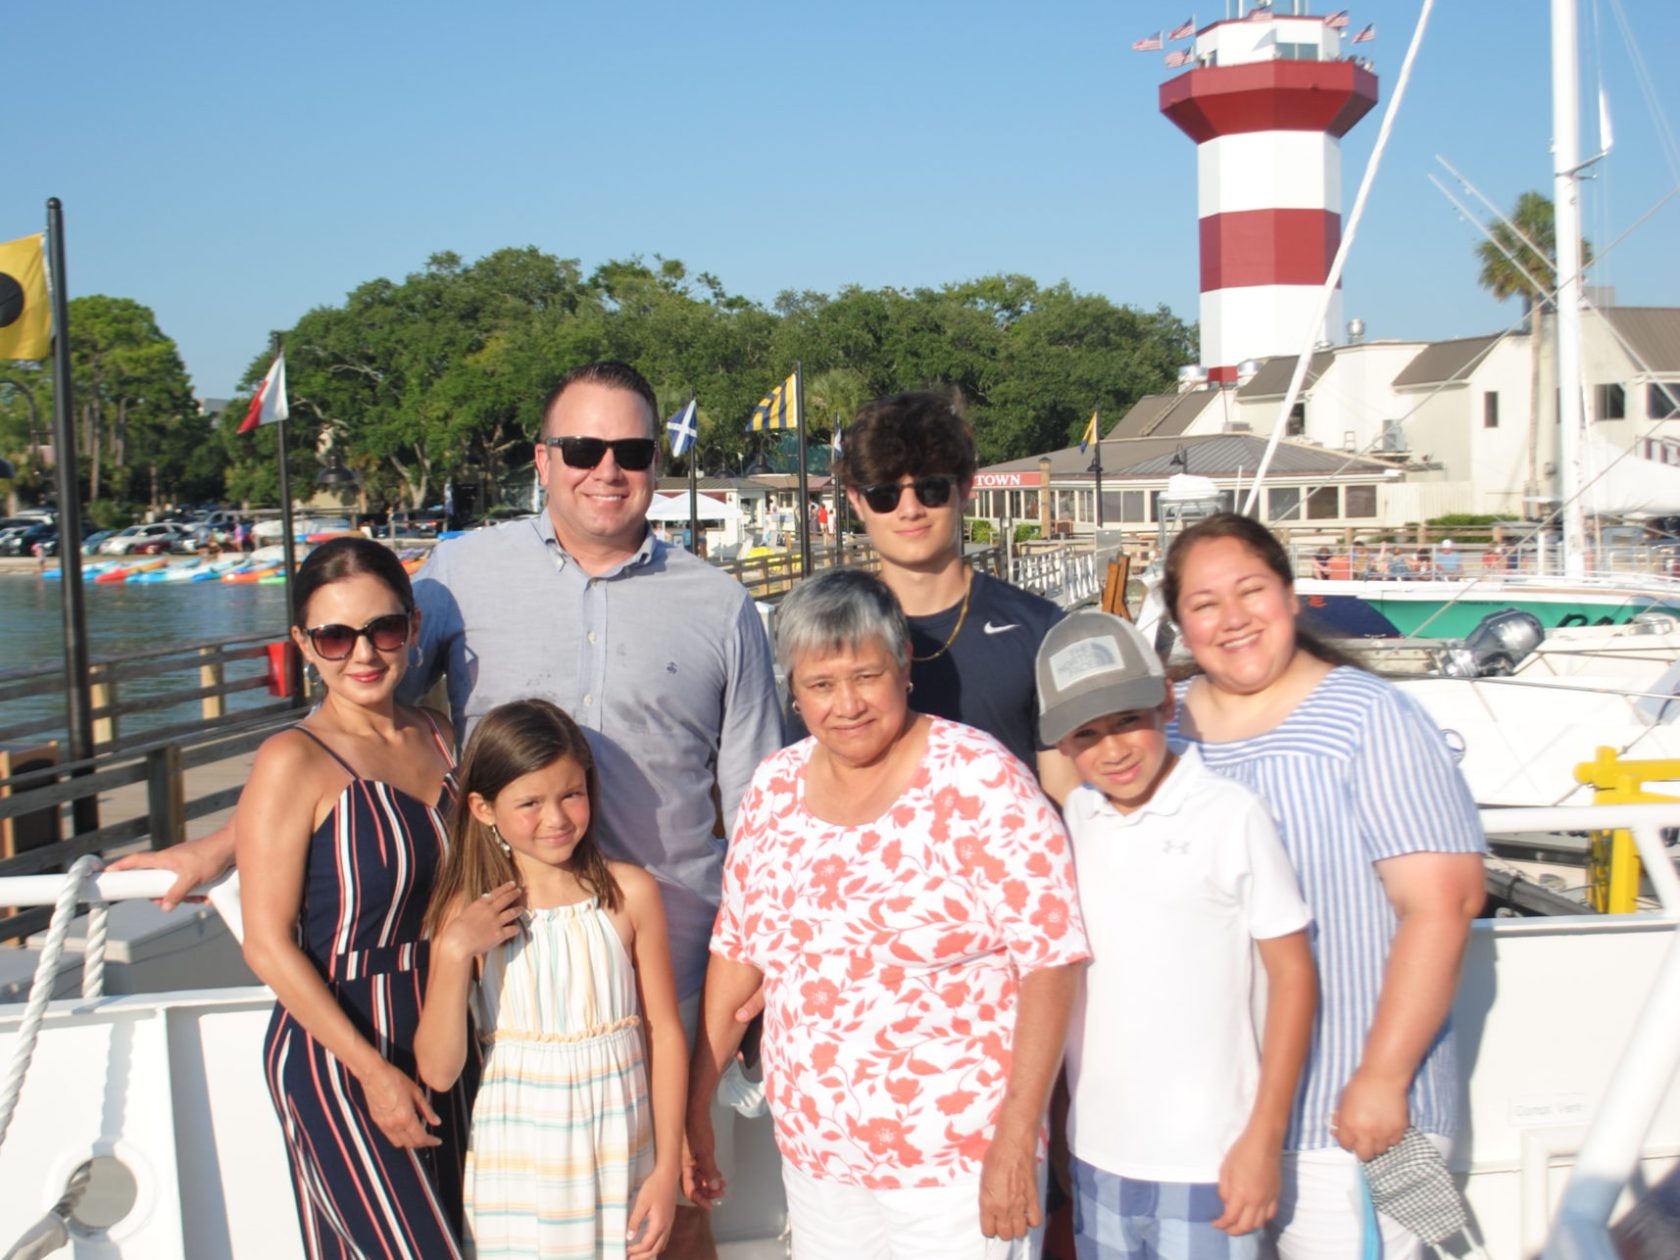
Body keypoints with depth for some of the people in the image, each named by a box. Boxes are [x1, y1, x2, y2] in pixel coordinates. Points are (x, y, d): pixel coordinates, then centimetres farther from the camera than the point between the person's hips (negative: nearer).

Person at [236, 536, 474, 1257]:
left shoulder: (437, 738, 4)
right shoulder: (293, 761, -14)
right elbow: (268, 944, -16)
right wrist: (371, 1069, -18)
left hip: (438, 1035, 6)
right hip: (336, 1055, -6)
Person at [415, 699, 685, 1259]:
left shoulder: (630, 893, -7)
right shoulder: (467, 912, -6)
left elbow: (665, 1033, -2)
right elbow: (438, 1070, -9)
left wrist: (667, 1169, -2)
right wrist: (454, 952, -20)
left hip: (619, 1154, 0)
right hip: (516, 1161, 0)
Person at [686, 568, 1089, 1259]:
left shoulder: (981, 779, -14)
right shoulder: (775, 787, 1)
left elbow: (1049, 962, -15)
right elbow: (737, 949, 9)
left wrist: (1015, 1143, -17)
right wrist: (695, 1107, 8)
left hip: (958, 1163, -4)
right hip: (814, 1156, 5)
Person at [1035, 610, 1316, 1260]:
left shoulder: (1231, 814, -12)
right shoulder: (1070, 818, 1)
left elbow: (1292, 973, -7)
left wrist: (1264, 1138, -8)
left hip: (1207, 1162, -4)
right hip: (1094, 1156, 4)